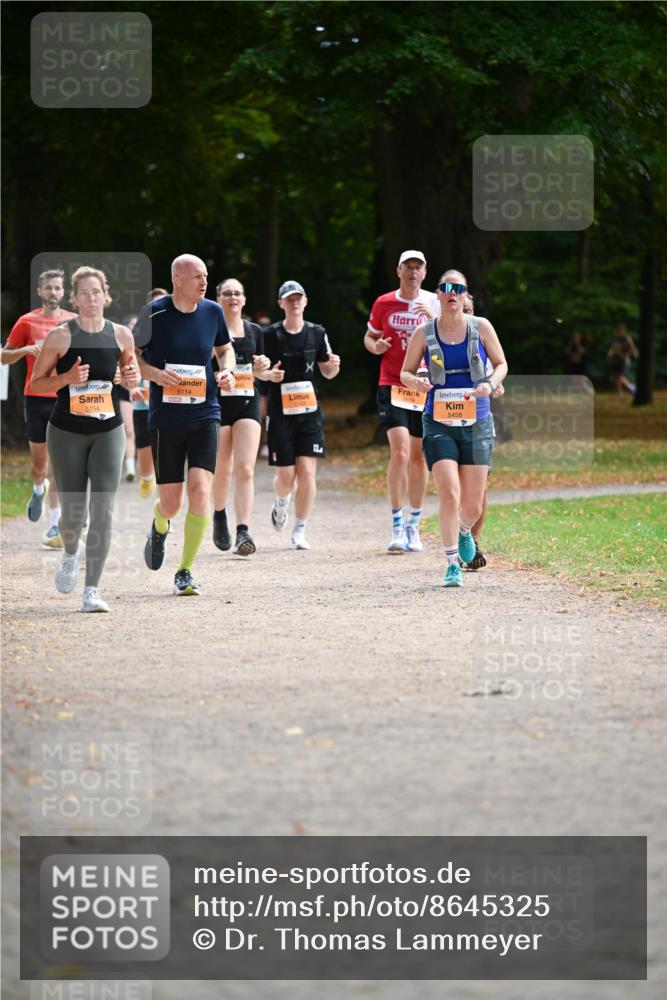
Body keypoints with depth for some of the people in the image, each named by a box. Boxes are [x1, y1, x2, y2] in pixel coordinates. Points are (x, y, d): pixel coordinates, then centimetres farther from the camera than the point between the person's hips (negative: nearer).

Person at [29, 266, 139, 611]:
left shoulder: (121, 335, 0)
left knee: (103, 511, -11)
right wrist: (67, 378, -19)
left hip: (108, 431, 1)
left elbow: (131, 373, 18)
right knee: (73, 513, 5)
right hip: (66, 433, -1)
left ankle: (92, 591, -6)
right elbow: (36, 383, -2)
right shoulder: (60, 336, -7)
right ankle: (71, 553, 42)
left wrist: (133, 378, -6)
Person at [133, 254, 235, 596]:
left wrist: (227, 370, 0)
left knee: (200, 491, -15)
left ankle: (185, 572, -4)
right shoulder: (154, 312, -6)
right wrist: (155, 373, -17)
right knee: (171, 504, 2)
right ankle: (160, 527, 42)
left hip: (205, 416, 2)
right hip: (165, 417, -2)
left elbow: (224, 348, 21)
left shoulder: (212, 311, 4)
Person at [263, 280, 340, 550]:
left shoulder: (317, 333, 5)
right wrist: (270, 374, -17)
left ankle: (299, 532, 3)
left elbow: (327, 372, 14)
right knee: (286, 476, -4)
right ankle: (281, 502, 34)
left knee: (307, 472, -9)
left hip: (310, 412, 2)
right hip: (281, 413, -2)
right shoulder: (270, 335, -2)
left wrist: (334, 365, -8)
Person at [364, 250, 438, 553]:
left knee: (419, 457, 7)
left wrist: (434, 319, -23)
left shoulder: (433, 303, 2)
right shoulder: (383, 303, 3)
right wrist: (375, 346, -6)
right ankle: (397, 526, -10)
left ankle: (414, 526, 20)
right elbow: (369, 337, 17)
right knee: (400, 452, -16)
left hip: (425, 388, 2)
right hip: (392, 386, -2)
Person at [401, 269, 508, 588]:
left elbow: (501, 364, 12)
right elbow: (405, 373, 9)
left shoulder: (481, 327, 2)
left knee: (473, 506, 2)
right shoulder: (424, 332, 1)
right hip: (439, 423, -1)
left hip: (476, 423, 1)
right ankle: (452, 564, -4)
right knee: (449, 495, -17)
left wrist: (491, 383, -11)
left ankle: (464, 530, 39)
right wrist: (416, 382, -15)